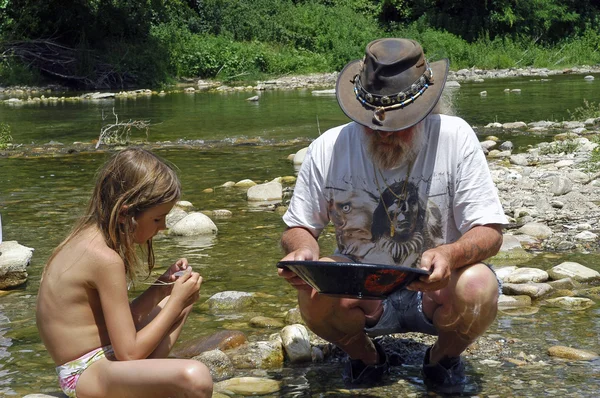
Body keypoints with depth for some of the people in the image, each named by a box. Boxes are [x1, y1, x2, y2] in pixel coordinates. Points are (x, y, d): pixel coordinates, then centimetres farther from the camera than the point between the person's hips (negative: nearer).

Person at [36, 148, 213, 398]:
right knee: (195, 377, -38)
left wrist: (162, 287, 4)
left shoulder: (88, 237, 7)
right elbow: (129, 354, -20)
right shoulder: (105, 259, -22)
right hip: (88, 375, -11)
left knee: (187, 295, 27)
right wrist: (176, 300, -12)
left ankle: (150, 374, 18)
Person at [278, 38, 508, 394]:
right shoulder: (328, 149, -8)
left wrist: (450, 254, -36)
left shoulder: (454, 137, -12)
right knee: (315, 292, -31)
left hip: (435, 290, 0)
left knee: (479, 287, -33)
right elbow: (299, 227, 2)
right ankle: (362, 353, 5)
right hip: (361, 293, 1)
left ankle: (445, 357, 4)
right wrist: (303, 251, -24)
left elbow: (489, 232, -13)